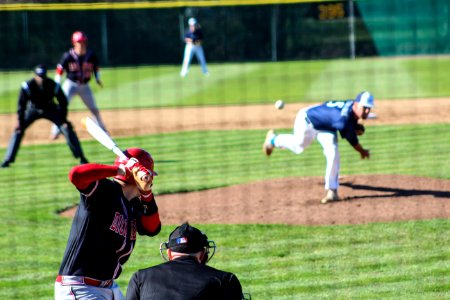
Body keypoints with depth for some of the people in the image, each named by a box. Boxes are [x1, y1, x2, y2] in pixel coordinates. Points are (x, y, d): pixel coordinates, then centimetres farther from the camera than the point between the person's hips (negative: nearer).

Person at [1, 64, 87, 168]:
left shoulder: (53, 86, -26)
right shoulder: (28, 86, -27)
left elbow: (63, 102, -14)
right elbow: (21, 104, -18)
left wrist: (64, 120, -17)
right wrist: (20, 120, -23)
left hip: (50, 109, 0)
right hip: (33, 109, 0)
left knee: (67, 128, -13)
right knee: (18, 130, -14)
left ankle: (81, 157, -3)